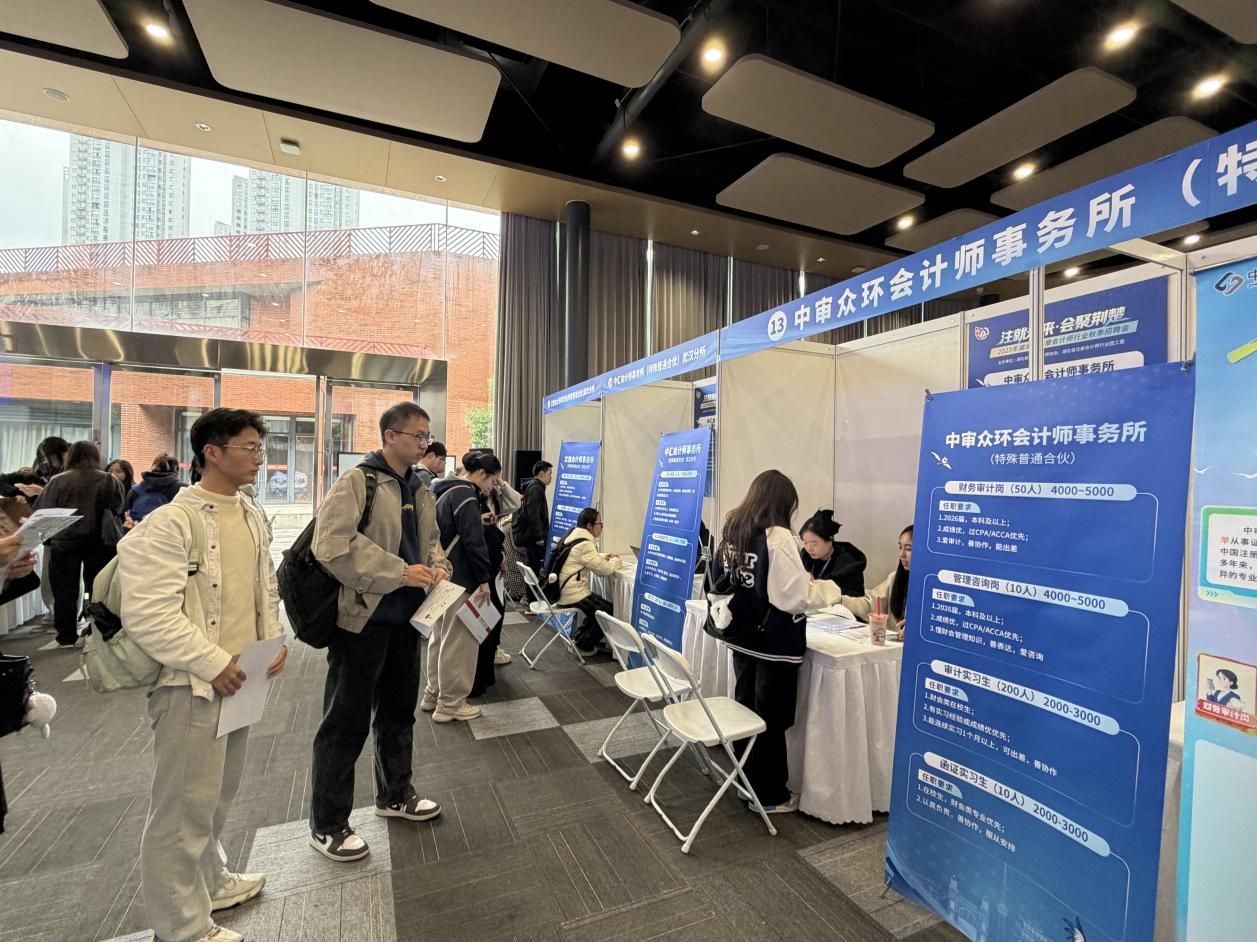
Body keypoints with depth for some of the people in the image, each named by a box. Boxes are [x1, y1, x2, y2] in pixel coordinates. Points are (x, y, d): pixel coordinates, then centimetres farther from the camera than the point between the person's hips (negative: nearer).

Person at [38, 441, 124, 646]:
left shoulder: (58, 480, -4)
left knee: (65, 589, 10)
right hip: (99, 541, 0)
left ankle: (66, 636, 14)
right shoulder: (109, 480, -4)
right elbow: (117, 509, 1)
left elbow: (41, 510, -2)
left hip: (65, 540, 0)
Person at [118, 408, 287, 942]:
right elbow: (146, 613, -22)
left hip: (237, 679, 8)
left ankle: (208, 883, 44)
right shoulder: (169, 523, -18)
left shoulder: (252, 519, 6)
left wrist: (275, 639, 2)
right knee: (184, 807, 7)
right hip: (190, 684, -7)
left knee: (219, 794, 23)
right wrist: (211, 664, -20)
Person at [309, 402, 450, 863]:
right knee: (347, 720, 5)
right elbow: (332, 544, -23)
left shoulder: (420, 491, 10)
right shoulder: (355, 482, -13)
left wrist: (437, 564, -1)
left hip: (405, 616, 7)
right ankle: (327, 825, 23)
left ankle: (395, 794, 39)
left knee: (399, 710, 20)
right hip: (363, 615, -7)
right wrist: (400, 571, -24)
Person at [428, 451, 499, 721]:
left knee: (440, 636, 19)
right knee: (458, 641, 1)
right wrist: (484, 579, -16)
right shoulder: (464, 495, -17)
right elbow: (474, 541, -21)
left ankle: (434, 695, 31)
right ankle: (450, 704, 11)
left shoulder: (447, 491, 14)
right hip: (458, 579, -10)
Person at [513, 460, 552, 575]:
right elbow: (533, 514, -20)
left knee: (533, 567, 11)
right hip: (531, 536, -10)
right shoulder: (536, 488, -12)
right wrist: (539, 537, -20)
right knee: (536, 567, -8)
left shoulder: (531, 487, 19)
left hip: (527, 535, 10)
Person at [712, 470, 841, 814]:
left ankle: (747, 782, 36)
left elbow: (719, 579, 12)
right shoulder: (777, 536, -20)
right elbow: (794, 596, -20)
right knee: (770, 717, 8)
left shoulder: (731, 530, 4)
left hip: (742, 636, 7)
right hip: (774, 642, -7)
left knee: (745, 710, 19)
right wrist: (828, 589, -3)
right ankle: (769, 795, 24)